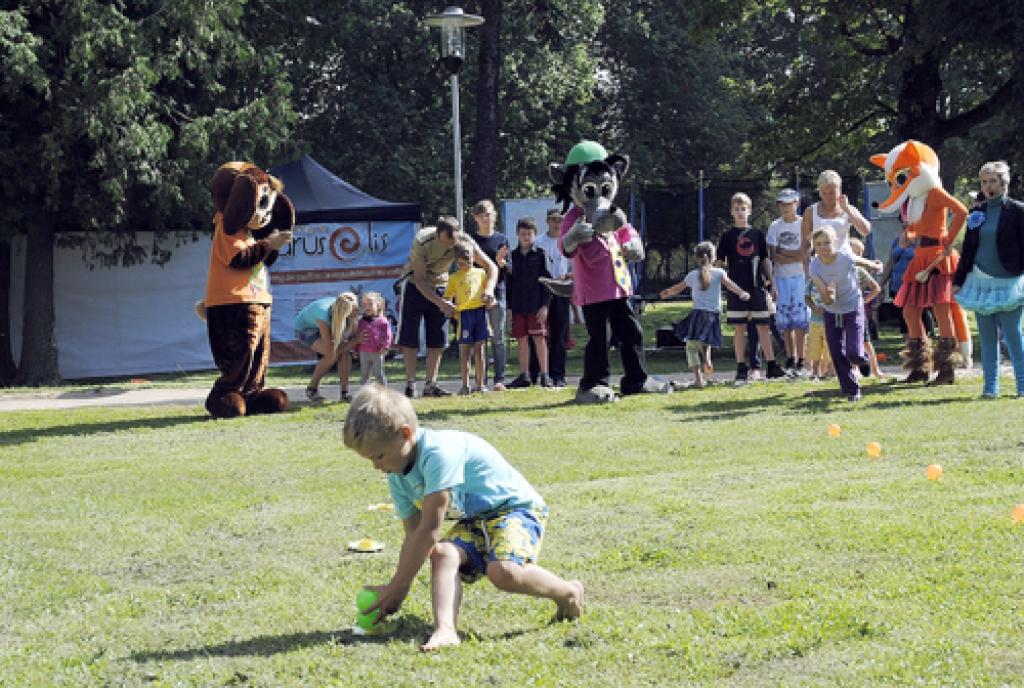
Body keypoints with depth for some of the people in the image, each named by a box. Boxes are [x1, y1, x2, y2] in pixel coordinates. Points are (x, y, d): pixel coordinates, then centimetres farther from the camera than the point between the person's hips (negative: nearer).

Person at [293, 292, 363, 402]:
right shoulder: (324, 317, -42)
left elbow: (353, 335, -12)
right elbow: (331, 351, -38)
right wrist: (357, 340, -37)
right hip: (305, 328, -5)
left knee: (346, 351, -21)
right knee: (334, 355, -27)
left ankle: (344, 392, -13)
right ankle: (311, 389, -9)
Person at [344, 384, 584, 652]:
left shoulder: (439, 452, -28)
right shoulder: (398, 476, 3)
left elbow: (429, 529, -28)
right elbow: (413, 537, 9)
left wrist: (397, 588, -23)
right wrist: (396, 589, -2)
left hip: (517, 508, -8)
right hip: (474, 521, 8)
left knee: (503, 572, -32)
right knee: (443, 554, -23)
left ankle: (568, 593, -5)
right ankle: (445, 629, -41)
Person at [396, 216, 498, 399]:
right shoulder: (422, 242, -31)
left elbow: (491, 267, -16)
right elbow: (420, 280, -25)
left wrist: (489, 289, -36)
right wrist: (441, 303, -34)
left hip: (439, 286, 4)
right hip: (414, 284, -3)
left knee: (437, 339, -2)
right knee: (409, 337, -8)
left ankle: (431, 384, 2)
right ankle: (410, 384, -6)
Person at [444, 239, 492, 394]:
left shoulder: (480, 273, 14)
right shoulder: (454, 278, 10)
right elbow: (447, 297, 10)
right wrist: (453, 311, -6)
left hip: (480, 311, 1)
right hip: (464, 313, -1)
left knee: (479, 349, 4)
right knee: (465, 350, 2)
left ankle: (481, 384, 7)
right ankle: (465, 385, 6)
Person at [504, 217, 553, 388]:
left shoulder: (540, 254, 2)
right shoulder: (513, 256, 11)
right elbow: (509, 282, 13)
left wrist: (545, 305, -8)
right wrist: (509, 307, 7)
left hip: (536, 306, -4)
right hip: (518, 306, 4)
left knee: (539, 339, -4)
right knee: (521, 340, 6)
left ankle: (544, 375, 1)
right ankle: (524, 376, 12)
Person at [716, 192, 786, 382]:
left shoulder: (757, 234, 10)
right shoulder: (728, 236, 6)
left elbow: (765, 260, 15)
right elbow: (720, 263, 7)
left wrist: (770, 282, 10)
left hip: (757, 287, 1)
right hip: (736, 287, -1)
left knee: (763, 327, 1)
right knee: (739, 328, 0)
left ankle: (772, 366, 3)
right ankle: (741, 368, 4)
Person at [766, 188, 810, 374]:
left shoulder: (803, 224, 0)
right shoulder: (775, 227, 10)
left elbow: (804, 253, -9)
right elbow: (773, 256, 2)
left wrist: (782, 252, -5)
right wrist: (794, 257, -9)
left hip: (800, 277, -3)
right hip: (781, 277, 3)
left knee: (800, 320, -7)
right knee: (785, 321, 3)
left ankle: (801, 361, -6)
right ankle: (790, 359, 9)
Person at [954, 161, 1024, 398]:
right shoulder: (977, 212, 11)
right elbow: (968, 249, 16)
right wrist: (958, 280, 12)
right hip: (981, 282, 4)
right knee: (987, 338, 6)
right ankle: (990, 386, 11)